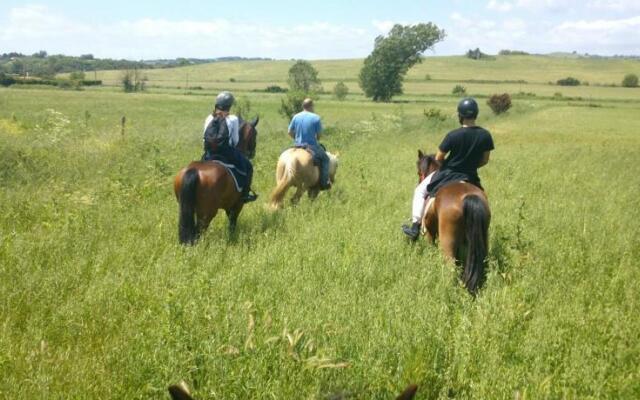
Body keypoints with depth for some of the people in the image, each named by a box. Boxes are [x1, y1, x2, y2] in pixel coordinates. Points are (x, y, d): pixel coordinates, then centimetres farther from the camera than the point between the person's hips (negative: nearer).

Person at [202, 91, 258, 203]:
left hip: (210, 153, 4)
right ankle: (245, 194, 13)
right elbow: (235, 140, -1)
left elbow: (205, 137, 8)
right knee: (248, 167, 16)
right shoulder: (233, 119, -8)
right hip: (227, 152, -4)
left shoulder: (209, 119, 3)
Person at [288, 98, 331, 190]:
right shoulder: (316, 118, -10)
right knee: (325, 159, 15)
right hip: (312, 147, -5)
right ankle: (324, 183, 8)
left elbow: (290, 132, 4)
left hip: (297, 145, 5)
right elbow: (319, 135, -7)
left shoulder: (296, 117, 1)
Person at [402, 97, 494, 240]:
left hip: (447, 175, -3)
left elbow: (438, 158, -11)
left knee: (420, 191, 18)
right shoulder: (485, 136, -9)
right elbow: (484, 160, 1)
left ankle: (415, 227, 15)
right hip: (471, 178, 3)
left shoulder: (453, 135, -20)